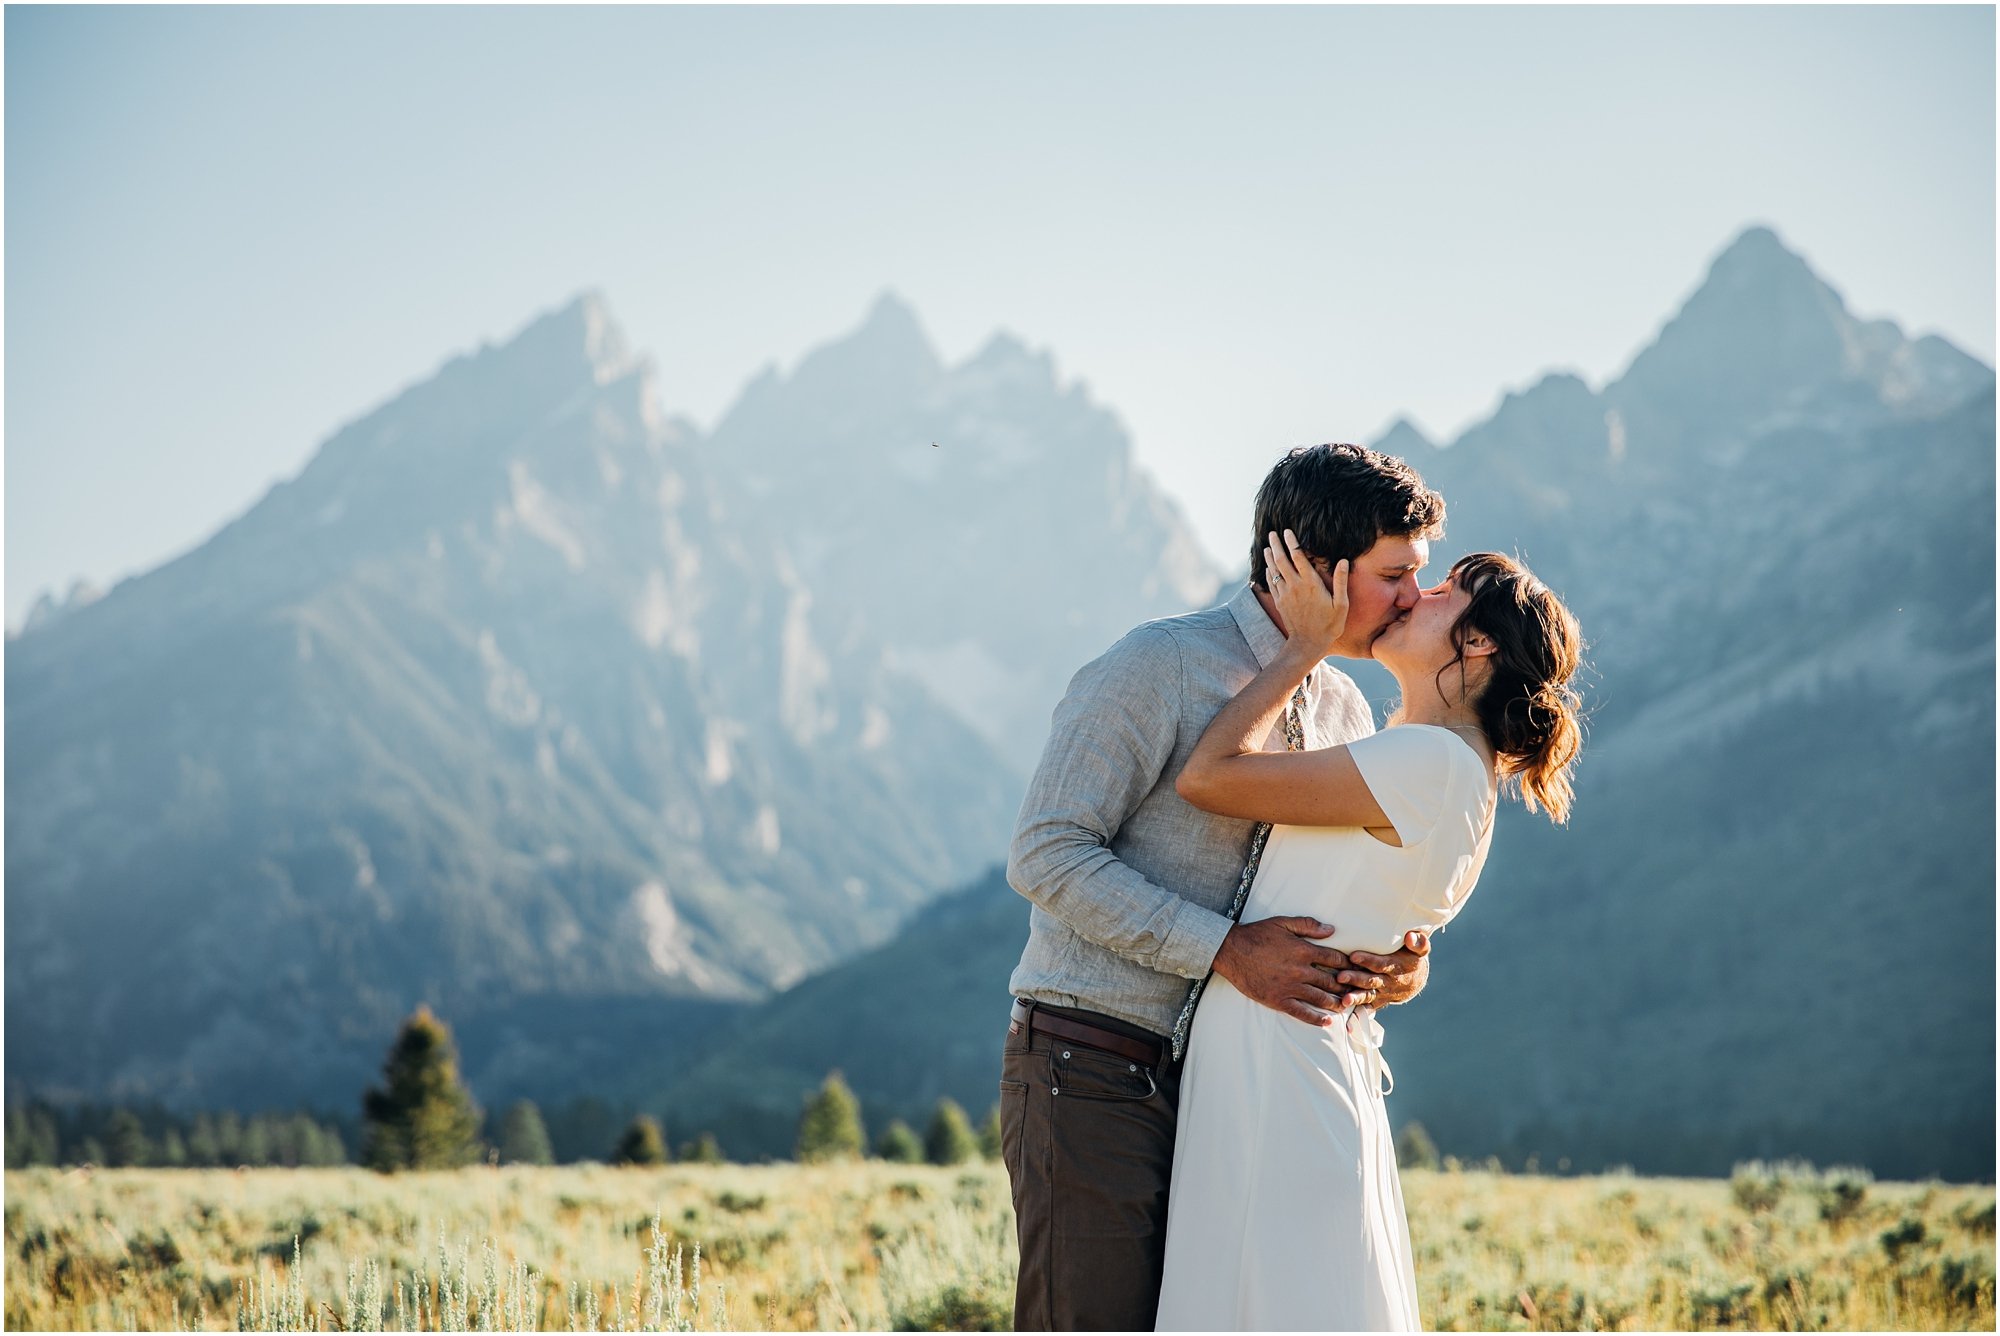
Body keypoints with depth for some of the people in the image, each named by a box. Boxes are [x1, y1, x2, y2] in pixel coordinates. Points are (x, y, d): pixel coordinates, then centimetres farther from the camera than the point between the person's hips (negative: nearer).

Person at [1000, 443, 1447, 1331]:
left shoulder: (1344, 711, 13)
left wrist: (1402, 968, -4)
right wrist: (1225, 950, -21)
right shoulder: (1156, 668, -10)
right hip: (1094, 1079, -7)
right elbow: (1047, 855, -15)